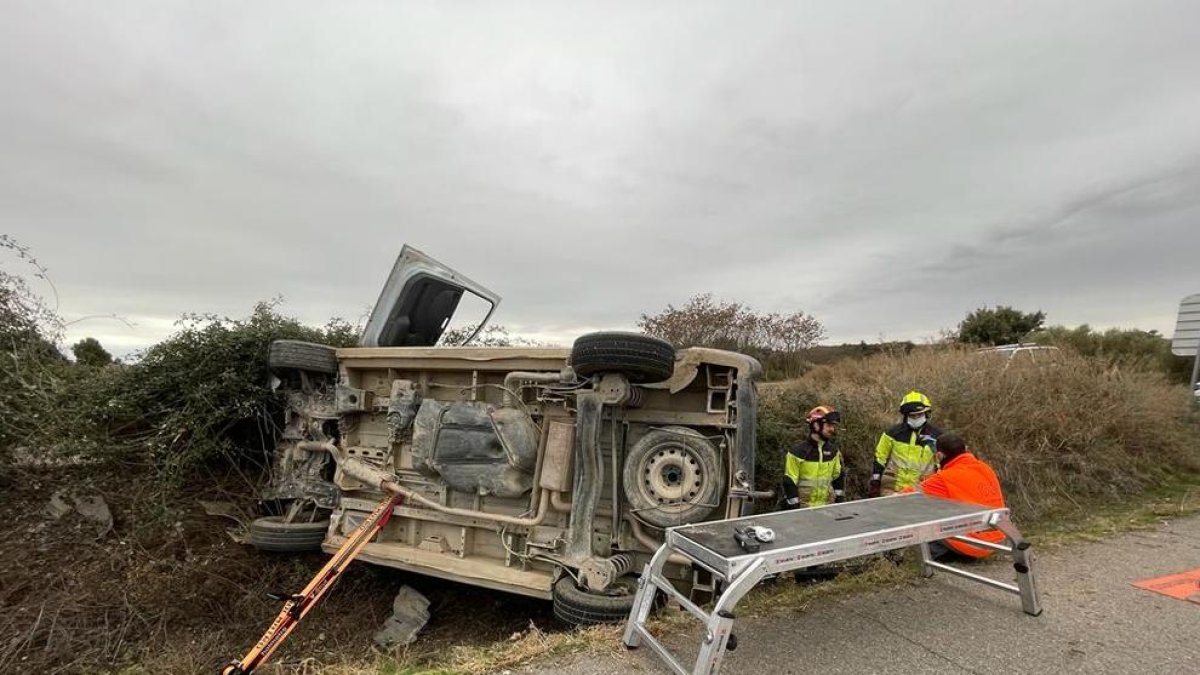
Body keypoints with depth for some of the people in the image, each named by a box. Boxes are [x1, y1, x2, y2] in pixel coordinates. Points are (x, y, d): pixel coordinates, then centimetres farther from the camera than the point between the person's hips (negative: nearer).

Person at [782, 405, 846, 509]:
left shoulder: (833, 450, 5)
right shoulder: (797, 451, -14)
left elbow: (839, 476, 16)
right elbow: (789, 482, -13)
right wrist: (794, 510, -14)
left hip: (827, 508, 6)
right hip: (803, 509, -5)